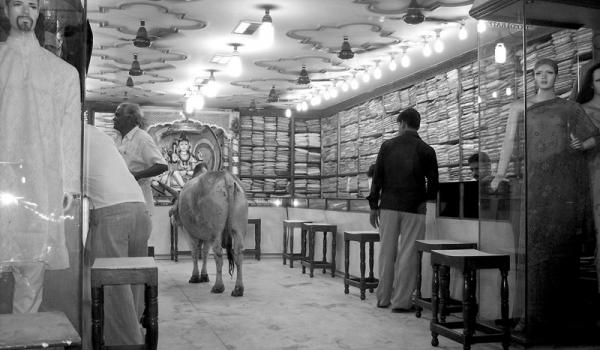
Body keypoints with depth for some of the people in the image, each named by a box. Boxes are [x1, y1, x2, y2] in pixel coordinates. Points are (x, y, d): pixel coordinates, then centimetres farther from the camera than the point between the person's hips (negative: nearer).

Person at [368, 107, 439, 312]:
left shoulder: (387, 146, 4)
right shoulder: (426, 150, 0)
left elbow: (377, 177, 2)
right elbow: (433, 182, 2)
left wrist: (373, 205, 7)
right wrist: (425, 200, 19)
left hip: (389, 206, 2)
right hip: (414, 209, -2)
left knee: (387, 252, 9)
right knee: (408, 254, 2)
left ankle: (383, 298, 16)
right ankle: (401, 301, 3)